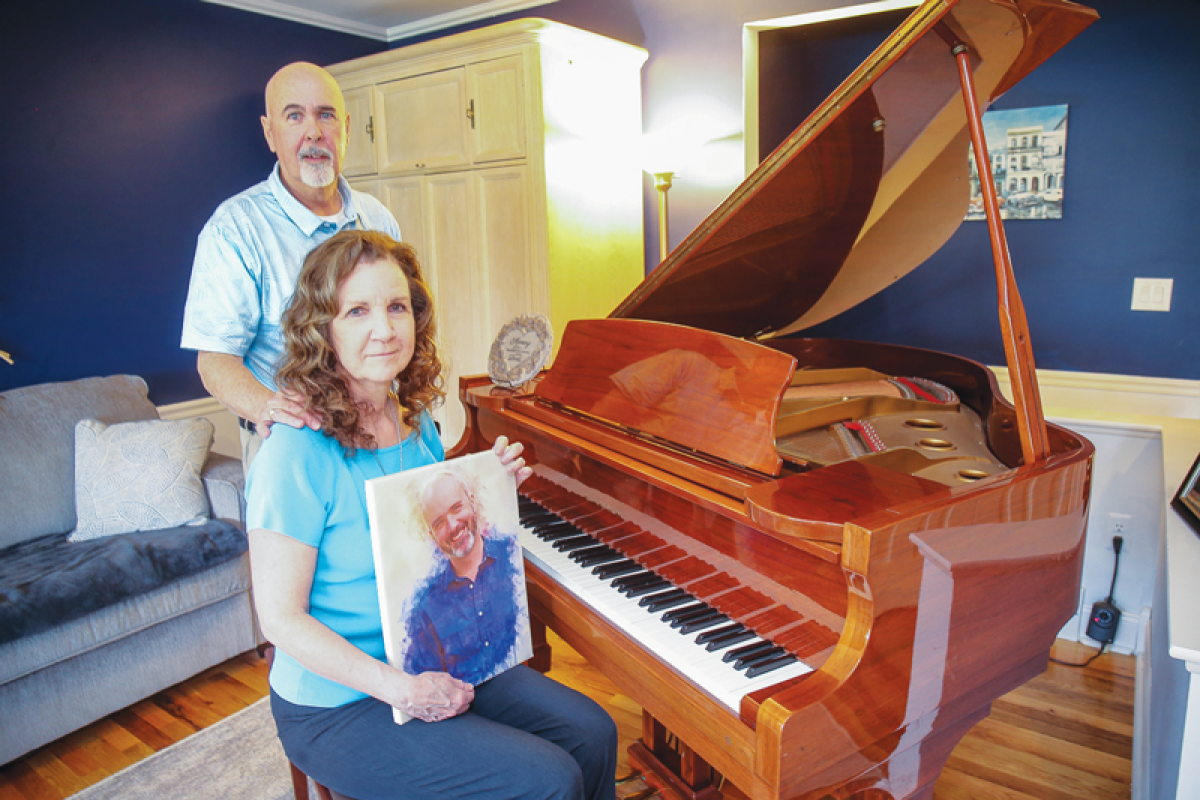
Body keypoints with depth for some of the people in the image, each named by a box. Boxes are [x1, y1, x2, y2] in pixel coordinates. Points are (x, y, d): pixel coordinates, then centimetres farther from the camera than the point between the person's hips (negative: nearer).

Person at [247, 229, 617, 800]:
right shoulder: (296, 456, -23)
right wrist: (401, 689, -24)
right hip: (338, 704, -7)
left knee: (593, 733, 2)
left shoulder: (415, 421, 1)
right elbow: (281, 618, -21)